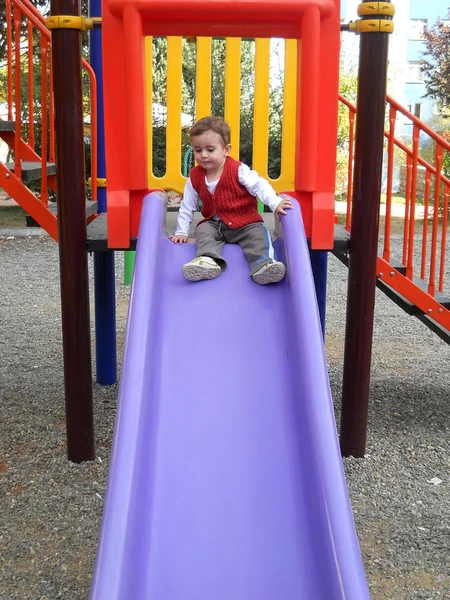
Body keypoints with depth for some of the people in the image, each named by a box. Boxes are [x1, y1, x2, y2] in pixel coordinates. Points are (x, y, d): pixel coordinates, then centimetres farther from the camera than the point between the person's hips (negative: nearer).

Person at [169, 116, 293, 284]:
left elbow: (259, 185, -16)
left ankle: (263, 265, -47)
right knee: (203, 231, -26)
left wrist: (275, 203, -31)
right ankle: (208, 260, -50)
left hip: (245, 222, -3)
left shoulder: (238, 169, -10)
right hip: (213, 223, 3)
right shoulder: (195, 176, 2)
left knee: (258, 233, -29)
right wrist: (181, 232, 6)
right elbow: (187, 206, 9)